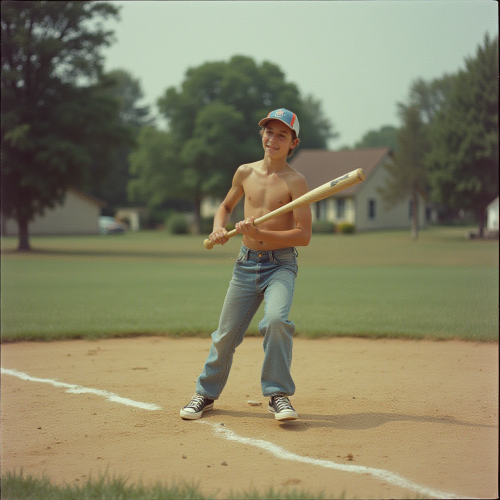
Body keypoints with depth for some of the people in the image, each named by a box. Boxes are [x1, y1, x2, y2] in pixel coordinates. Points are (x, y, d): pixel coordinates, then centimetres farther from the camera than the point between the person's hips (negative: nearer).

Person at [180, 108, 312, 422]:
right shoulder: (245, 173, 7)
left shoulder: (295, 181, -7)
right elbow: (226, 207, 25)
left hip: (281, 265, -4)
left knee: (276, 319, -29)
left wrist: (259, 233, -21)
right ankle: (207, 393, 26)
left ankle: (279, 395, -16)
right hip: (246, 264, 4)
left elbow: (304, 236, -12)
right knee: (226, 333, 6)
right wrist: (218, 230, 4)